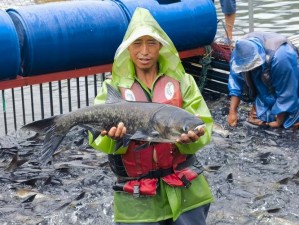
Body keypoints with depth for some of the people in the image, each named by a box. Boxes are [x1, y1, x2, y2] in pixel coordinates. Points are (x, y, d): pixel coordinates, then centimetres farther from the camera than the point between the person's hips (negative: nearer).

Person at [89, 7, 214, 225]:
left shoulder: (183, 82, 4)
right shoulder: (113, 88, 2)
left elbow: (203, 125, -5)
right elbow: (98, 137, -8)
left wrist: (191, 136, -28)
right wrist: (113, 135, -31)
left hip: (185, 187, 1)